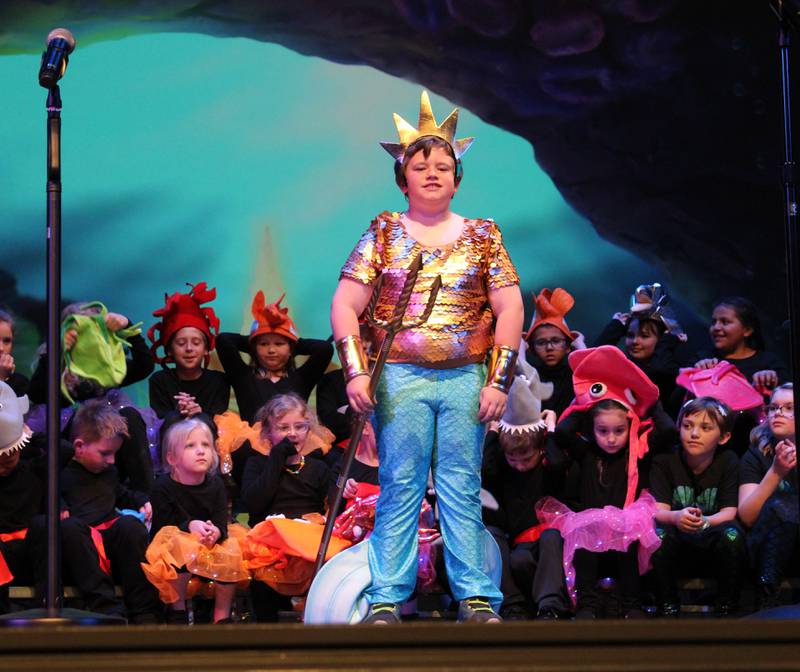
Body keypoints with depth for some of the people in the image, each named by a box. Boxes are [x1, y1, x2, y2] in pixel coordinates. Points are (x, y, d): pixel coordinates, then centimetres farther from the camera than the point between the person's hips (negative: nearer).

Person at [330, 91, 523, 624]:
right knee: (400, 489, -3)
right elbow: (345, 304, 3)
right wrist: (356, 371, -8)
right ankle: (386, 600, -2)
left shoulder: (482, 236, 10)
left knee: (463, 491, 0)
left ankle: (477, 599, 2)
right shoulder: (384, 233, 8)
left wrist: (499, 380, -2)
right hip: (400, 378, -1)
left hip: (467, 379, 1)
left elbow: (510, 308, 6)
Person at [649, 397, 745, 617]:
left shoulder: (728, 461, -5)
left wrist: (705, 522, -36)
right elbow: (658, 510, -15)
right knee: (659, 532, -31)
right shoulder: (664, 461, -6)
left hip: (713, 546, 0)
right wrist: (676, 517, -41)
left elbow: (729, 513, -12)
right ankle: (668, 607, -20)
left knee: (732, 532, -31)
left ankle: (727, 609, -18)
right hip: (677, 547, 0)